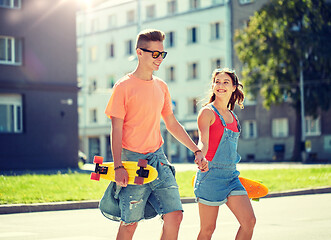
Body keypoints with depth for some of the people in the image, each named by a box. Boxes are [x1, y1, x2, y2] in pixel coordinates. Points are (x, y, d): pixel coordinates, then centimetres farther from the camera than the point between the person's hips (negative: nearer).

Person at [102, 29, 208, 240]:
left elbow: (172, 124, 19)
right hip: (132, 160, -5)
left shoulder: (162, 87, 12)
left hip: (158, 159, 6)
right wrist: (118, 167, -17)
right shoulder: (124, 86, -6)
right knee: (130, 223, -1)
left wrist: (196, 150, 13)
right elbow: (116, 130, -9)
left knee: (175, 216, -3)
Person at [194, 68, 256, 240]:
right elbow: (203, 142, -20)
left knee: (249, 221, -5)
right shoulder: (208, 112, -6)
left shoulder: (231, 115, 15)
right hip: (211, 174, -6)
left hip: (231, 175, 7)